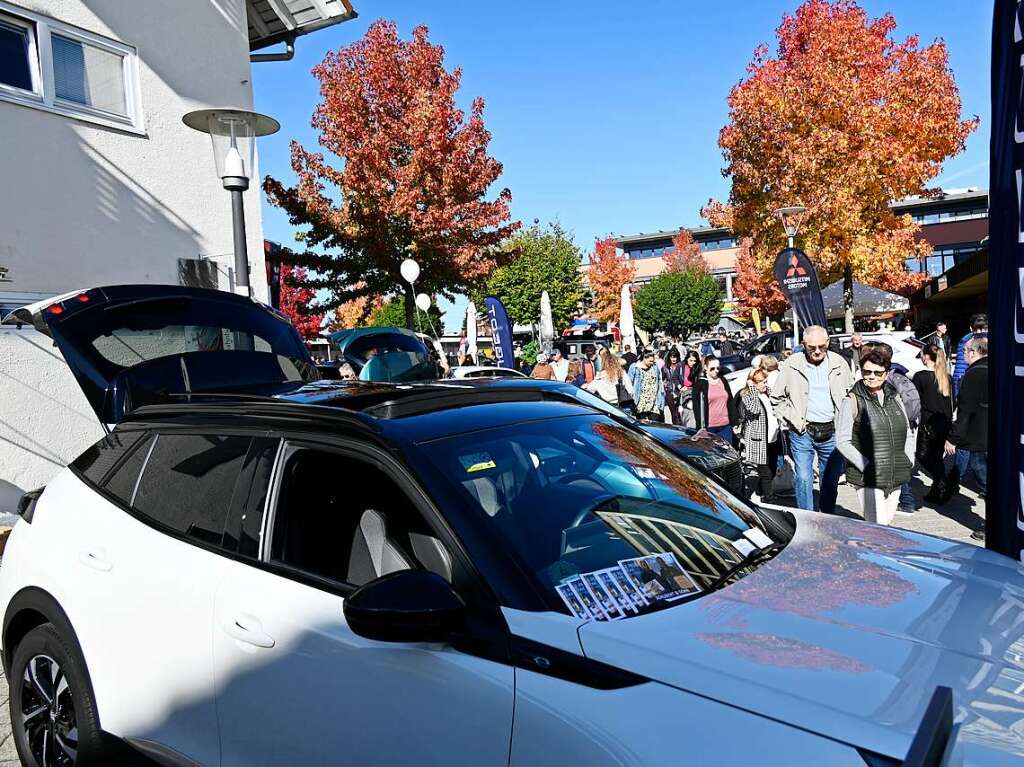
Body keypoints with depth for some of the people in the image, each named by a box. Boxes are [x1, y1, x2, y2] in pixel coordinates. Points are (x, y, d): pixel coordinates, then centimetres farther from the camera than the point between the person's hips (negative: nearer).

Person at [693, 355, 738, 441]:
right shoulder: (700, 383, -2)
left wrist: (735, 423, 10)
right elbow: (696, 407, -6)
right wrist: (700, 427, -11)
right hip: (709, 428, -4)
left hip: (726, 426, 5)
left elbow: (731, 403, 15)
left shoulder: (723, 381, 13)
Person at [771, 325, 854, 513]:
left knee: (831, 479, 12)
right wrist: (791, 420, -2)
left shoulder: (839, 363, 3)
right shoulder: (791, 365, -3)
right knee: (803, 479, -3)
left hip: (832, 432, 2)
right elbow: (776, 398, 5)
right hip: (802, 432, -2)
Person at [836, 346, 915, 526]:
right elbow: (842, 441, -9)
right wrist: (866, 466, -16)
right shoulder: (853, 401, -7)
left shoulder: (894, 397, 11)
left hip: (896, 477, 6)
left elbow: (907, 432, 21)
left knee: (887, 522, 14)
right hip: (868, 479, -6)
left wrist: (909, 460, 7)